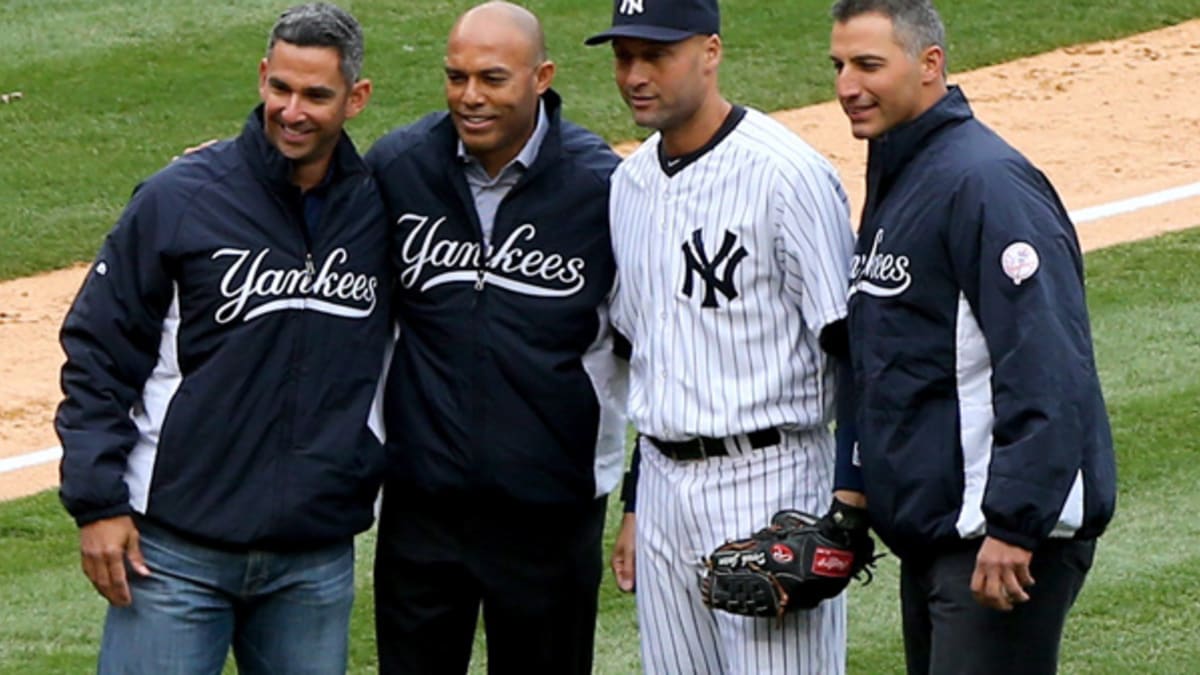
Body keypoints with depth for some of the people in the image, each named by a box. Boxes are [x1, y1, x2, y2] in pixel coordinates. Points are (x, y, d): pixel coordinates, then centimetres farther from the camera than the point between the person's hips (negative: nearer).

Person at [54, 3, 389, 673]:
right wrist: (98, 504, -6)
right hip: (175, 551, -3)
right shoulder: (178, 200, -5)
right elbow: (97, 352, -2)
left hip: (317, 561, 3)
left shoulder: (381, 212, 3)